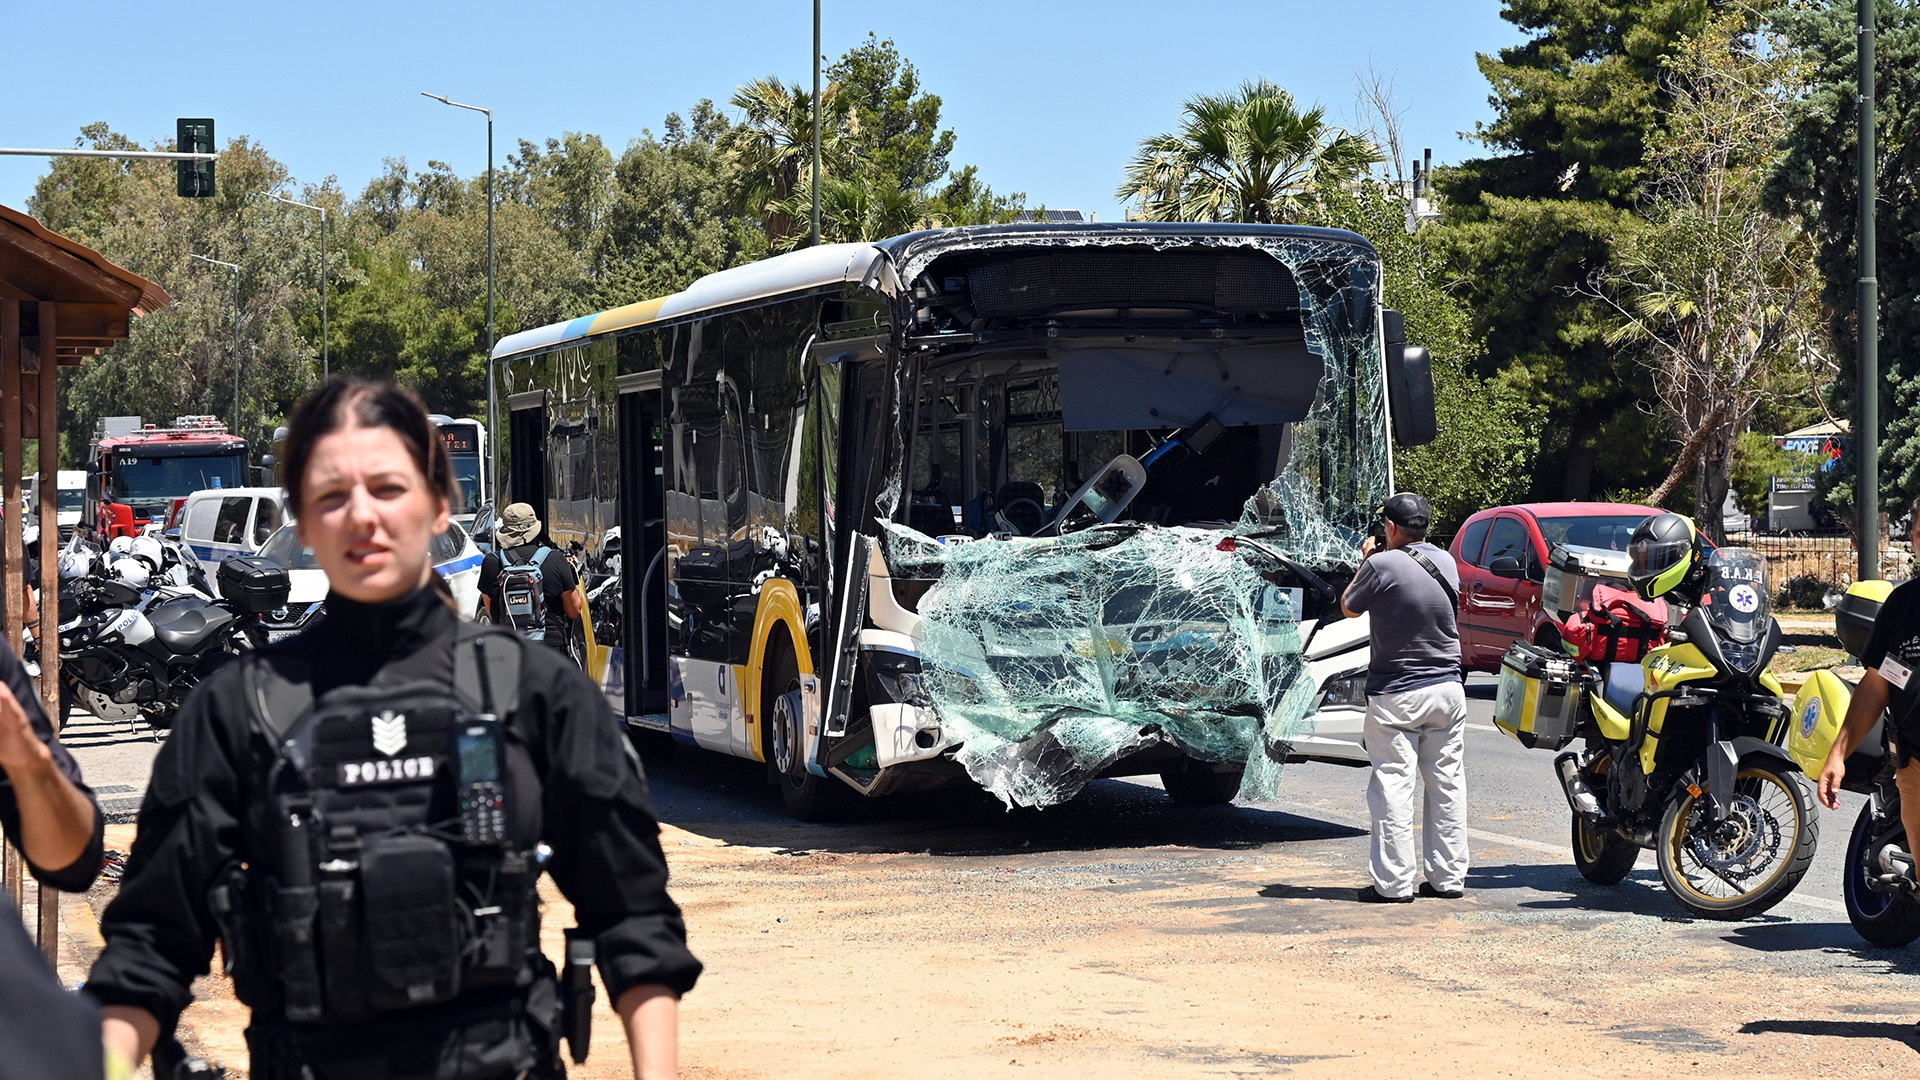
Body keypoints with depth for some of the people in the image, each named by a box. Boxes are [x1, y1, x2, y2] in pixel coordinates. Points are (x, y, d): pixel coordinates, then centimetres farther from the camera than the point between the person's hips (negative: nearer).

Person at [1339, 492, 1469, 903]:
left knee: (1393, 785, -2)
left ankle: (1394, 882, -4)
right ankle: (1448, 877, 14)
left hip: (1395, 695, -6)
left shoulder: (1382, 565, -14)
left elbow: (1349, 608, 0)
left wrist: (1365, 561, 13)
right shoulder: (1446, 562, 5)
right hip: (1447, 688, 6)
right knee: (1447, 784, 10)